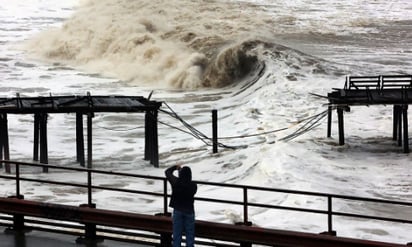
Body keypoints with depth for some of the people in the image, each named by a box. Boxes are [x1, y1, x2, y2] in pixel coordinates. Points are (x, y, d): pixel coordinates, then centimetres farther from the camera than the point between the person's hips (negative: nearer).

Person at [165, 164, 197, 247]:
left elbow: (167, 172, 1)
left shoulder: (176, 182, -15)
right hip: (189, 210, 0)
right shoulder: (193, 185, -15)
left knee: (177, 233, 8)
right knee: (190, 234, 9)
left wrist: (176, 167, 18)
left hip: (178, 210, 0)